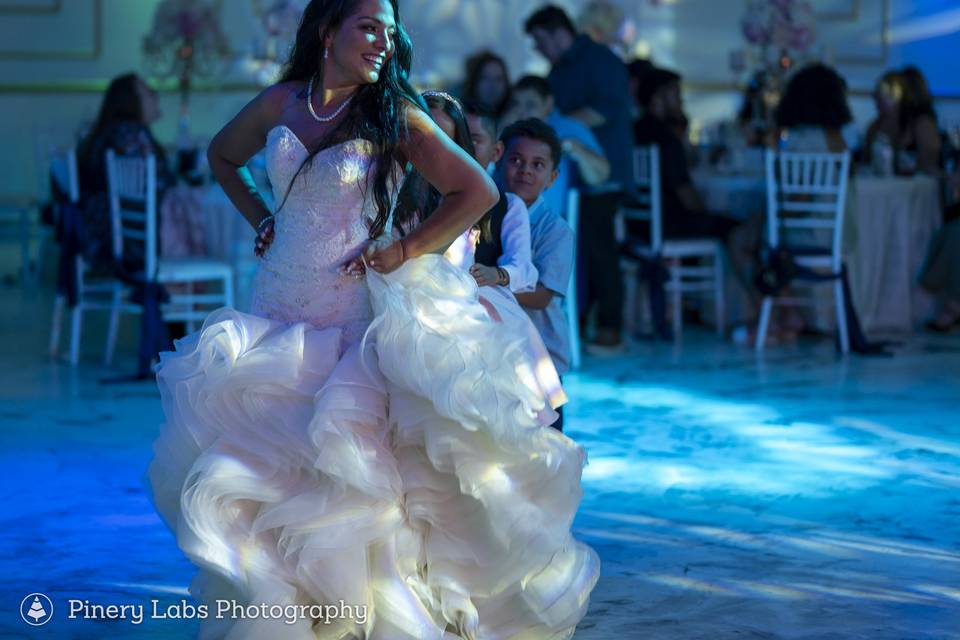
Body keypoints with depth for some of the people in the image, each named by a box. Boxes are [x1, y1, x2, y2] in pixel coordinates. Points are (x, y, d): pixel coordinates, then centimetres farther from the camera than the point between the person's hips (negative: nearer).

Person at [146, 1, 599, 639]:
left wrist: (403, 252, -7)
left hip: (359, 316, -3)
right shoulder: (280, 102, 7)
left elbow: (478, 191, -4)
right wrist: (261, 220, 13)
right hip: (280, 314, 4)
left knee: (346, 465, -13)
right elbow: (222, 157, 26)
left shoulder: (395, 115, -2)